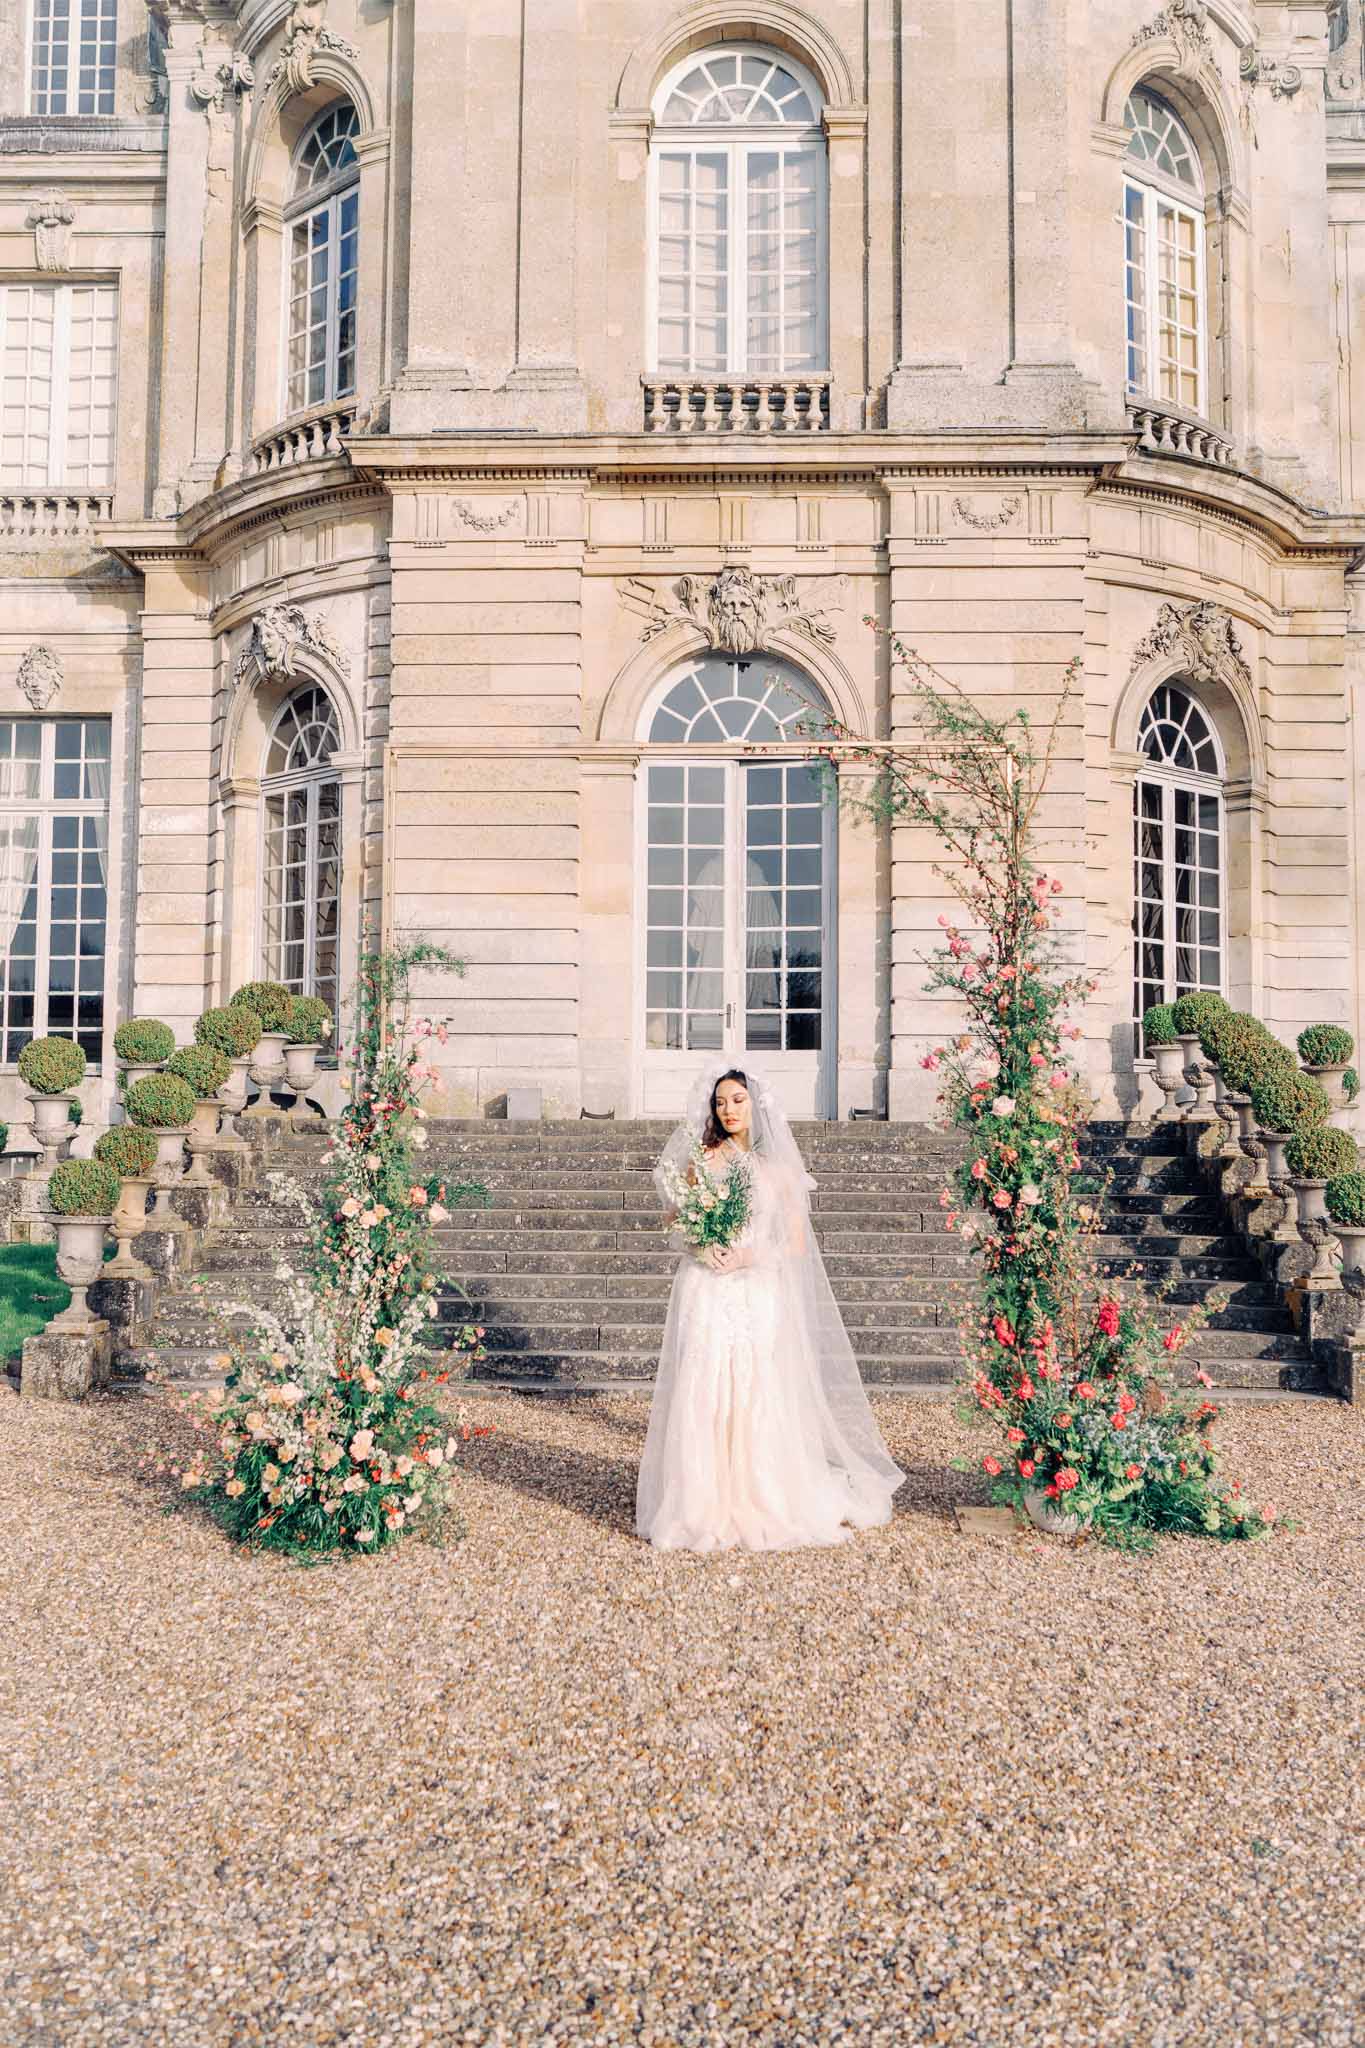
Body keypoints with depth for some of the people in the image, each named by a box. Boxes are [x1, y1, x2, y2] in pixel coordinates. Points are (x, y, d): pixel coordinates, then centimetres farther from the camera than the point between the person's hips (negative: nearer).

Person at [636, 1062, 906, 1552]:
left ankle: (764, 1505, 7)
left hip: (760, 1295, -1)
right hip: (705, 1295, 1)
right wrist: (704, 1247, -10)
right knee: (703, 1398, -3)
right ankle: (705, 1506, 5)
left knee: (758, 1399, -4)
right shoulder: (701, 1161, 8)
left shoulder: (777, 1167, 6)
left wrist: (750, 1256, -9)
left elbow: (796, 1242, 5)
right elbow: (677, 1220, 10)